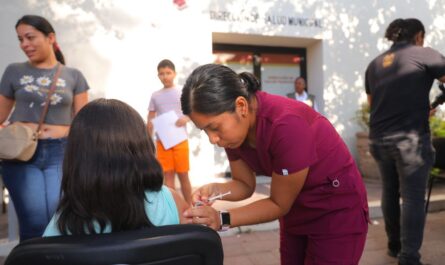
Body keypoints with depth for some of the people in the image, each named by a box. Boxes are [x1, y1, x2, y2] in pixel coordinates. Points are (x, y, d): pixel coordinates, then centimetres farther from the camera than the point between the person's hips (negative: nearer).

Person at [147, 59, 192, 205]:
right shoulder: (155, 96, 7)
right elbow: (150, 121, 10)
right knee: (168, 175, 4)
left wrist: (186, 118, -20)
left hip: (180, 140, -2)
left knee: (183, 175, 5)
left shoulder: (182, 92, 1)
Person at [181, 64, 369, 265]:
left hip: (338, 212, -6)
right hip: (296, 212, 6)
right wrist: (215, 189, -20)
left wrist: (222, 219, -28)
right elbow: (245, 184, -1)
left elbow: (279, 204, -23)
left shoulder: (286, 124, -34)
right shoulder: (233, 126, -12)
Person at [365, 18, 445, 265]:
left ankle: (394, 245, 29)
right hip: (410, 138, -5)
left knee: (390, 192, 17)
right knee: (413, 197, 0)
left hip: (378, 138, 6)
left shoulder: (374, 64, 14)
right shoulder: (425, 54, -3)